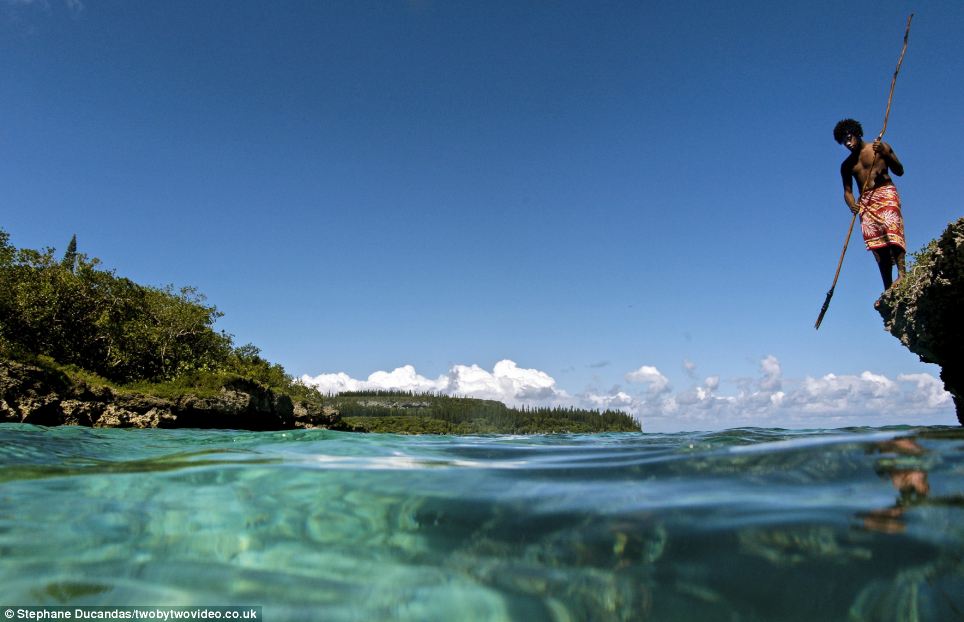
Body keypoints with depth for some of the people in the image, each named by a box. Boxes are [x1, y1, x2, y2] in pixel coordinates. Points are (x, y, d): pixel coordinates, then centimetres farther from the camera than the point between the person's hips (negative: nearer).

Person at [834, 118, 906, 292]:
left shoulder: (880, 147, 9)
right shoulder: (847, 165, 19)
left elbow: (899, 171, 4)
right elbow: (847, 191, 13)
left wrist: (885, 154, -11)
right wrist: (852, 205, -9)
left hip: (885, 193, -3)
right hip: (865, 201, 3)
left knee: (891, 227, -28)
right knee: (876, 244, -6)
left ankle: (901, 272, -36)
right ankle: (888, 289, -8)